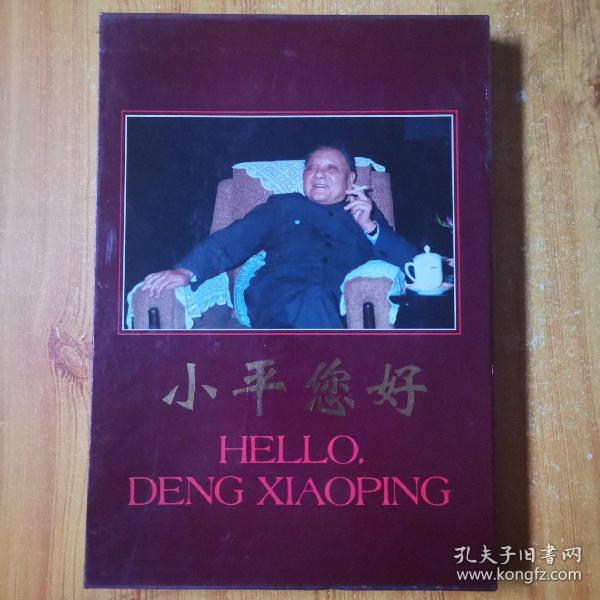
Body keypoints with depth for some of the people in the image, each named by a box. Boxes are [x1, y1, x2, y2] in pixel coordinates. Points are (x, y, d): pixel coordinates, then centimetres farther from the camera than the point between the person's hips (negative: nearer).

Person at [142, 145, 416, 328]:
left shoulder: (368, 214, 29)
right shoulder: (282, 205, 27)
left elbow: (409, 261, 18)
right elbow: (232, 241, 13)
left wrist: (370, 226, 3)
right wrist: (188, 270, -5)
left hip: (344, 307, 1)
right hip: (276, 296, 0)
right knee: (313, 298, -36)